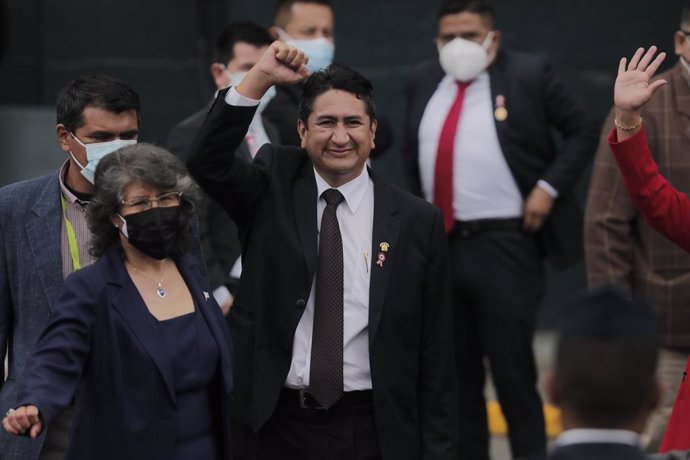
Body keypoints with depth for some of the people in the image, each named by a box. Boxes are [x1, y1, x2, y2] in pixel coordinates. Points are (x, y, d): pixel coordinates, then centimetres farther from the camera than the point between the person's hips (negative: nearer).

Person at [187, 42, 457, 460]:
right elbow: (207, 161, -14)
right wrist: (261, 78, -20)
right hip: (275, 424, 1)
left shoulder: (418, 222, 0)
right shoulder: (273, 191, 4)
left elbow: (435, 351, 1)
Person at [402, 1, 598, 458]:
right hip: (438, 245, 5)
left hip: (503, 246, -5)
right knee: (456, 377, 11)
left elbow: (583, 130, 0)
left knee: (514, 373, -2)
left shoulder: (528, 74, -3)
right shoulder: (422, 81, 11)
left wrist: (549, 187, -9)